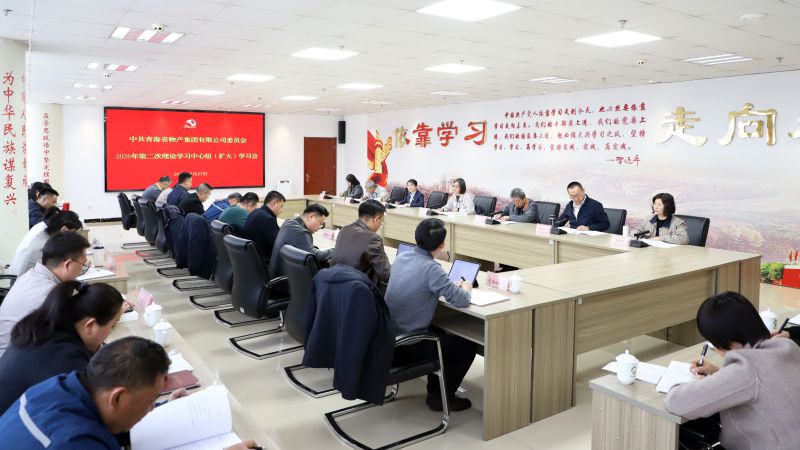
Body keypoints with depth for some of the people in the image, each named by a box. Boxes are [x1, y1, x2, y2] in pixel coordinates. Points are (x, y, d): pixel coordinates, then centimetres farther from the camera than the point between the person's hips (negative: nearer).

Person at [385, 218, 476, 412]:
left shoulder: (401, 257, 0)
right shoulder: (430, 268, -24)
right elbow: (461, 301, -20)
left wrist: (453, 286, 12)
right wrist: (466, 288, 3)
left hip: (390, 337, 8)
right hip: (408, 346, -8)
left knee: (440, 333, 31)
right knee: (467, 345, 9)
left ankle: (434, 390, 35)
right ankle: (442, 397, 18)